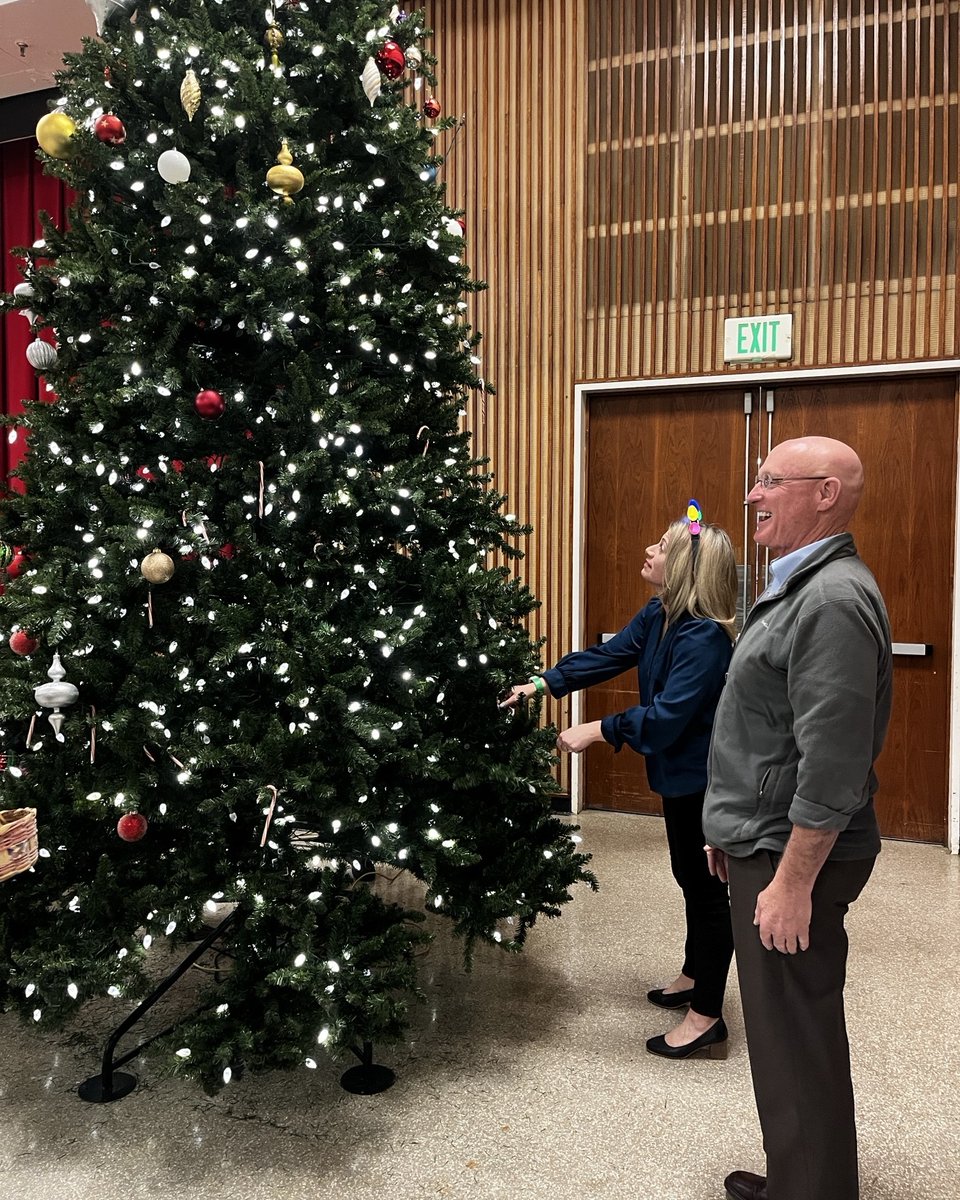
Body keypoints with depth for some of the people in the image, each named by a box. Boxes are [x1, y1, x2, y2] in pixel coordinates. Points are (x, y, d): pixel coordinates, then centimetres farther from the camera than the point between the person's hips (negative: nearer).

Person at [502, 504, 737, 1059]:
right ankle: (695, 975, 42)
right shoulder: (658, 615, 1)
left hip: (705, 779, -9)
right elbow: (608, 656, 5)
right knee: (690, 876, 23)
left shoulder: (704, 637, -28)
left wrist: (597, 731, -27)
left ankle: (707, 1017, 17)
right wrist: (543, 683, -2)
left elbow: (667, 715, -32)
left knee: (707, 886, 3)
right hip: (680, 772, 9)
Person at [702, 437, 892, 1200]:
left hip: (793, 855, -10)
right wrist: (738, 833, 21)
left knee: (798, 1043, 3)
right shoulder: (803, 588, 13)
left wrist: (792, 880, -22)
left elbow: (834, 761, -25)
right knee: (783, 1031, 21)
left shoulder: (835, 599, -21)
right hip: (767, 844, 10)